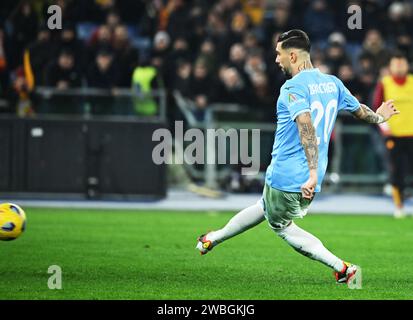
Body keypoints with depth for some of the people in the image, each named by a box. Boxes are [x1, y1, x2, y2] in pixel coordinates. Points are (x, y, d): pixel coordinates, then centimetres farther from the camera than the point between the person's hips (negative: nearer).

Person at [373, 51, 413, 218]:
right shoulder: (384, 84, 2)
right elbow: (376, 107, 1)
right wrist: (382, 123, -13)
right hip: (393, 134, -1)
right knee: (397, 171, -4)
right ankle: (398, 206, 9)